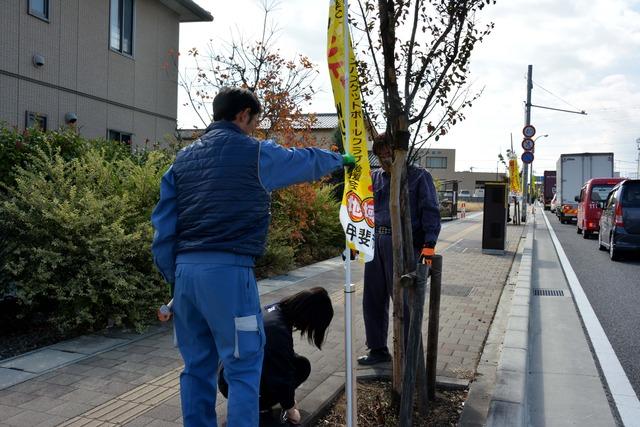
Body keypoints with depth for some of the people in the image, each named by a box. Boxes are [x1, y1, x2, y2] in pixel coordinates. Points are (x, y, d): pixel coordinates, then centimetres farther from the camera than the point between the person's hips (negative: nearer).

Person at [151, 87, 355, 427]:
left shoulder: (184, 158, 16)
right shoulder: (255, 152, 0)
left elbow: (162, 223, 13)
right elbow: (307, 161, 15)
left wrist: (173, 276, 17)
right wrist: (341, 159, 35)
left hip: (186, 269, 7)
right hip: (227, 270, -6)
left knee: (197, 366, 15)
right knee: (244, 367, 1)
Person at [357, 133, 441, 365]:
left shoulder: (419, 176, 1)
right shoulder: (374, 177, 14)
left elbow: (431, 212, -5)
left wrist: (429, 243, -15)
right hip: (376, 242, 6)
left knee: (403, 300, -1)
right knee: (373, 299, 11)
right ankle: (378, 350, 26)